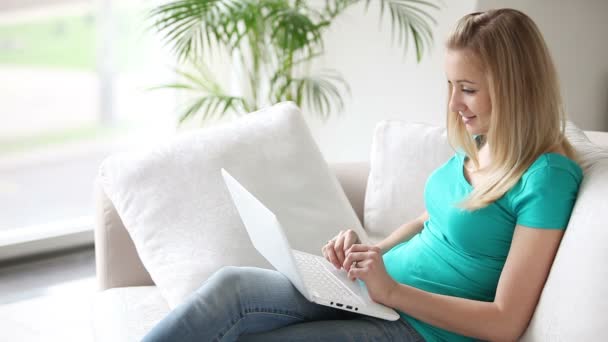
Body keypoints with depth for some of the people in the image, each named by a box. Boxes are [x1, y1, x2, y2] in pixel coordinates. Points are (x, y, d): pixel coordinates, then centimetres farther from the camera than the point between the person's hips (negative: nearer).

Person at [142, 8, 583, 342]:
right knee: (231, 284, -16)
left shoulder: (546, 176, -17)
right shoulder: (474, 145, 8)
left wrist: (390, 289, -24)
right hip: (375, 292, 8)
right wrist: (372, 253, 4)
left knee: (231, 290, -19)